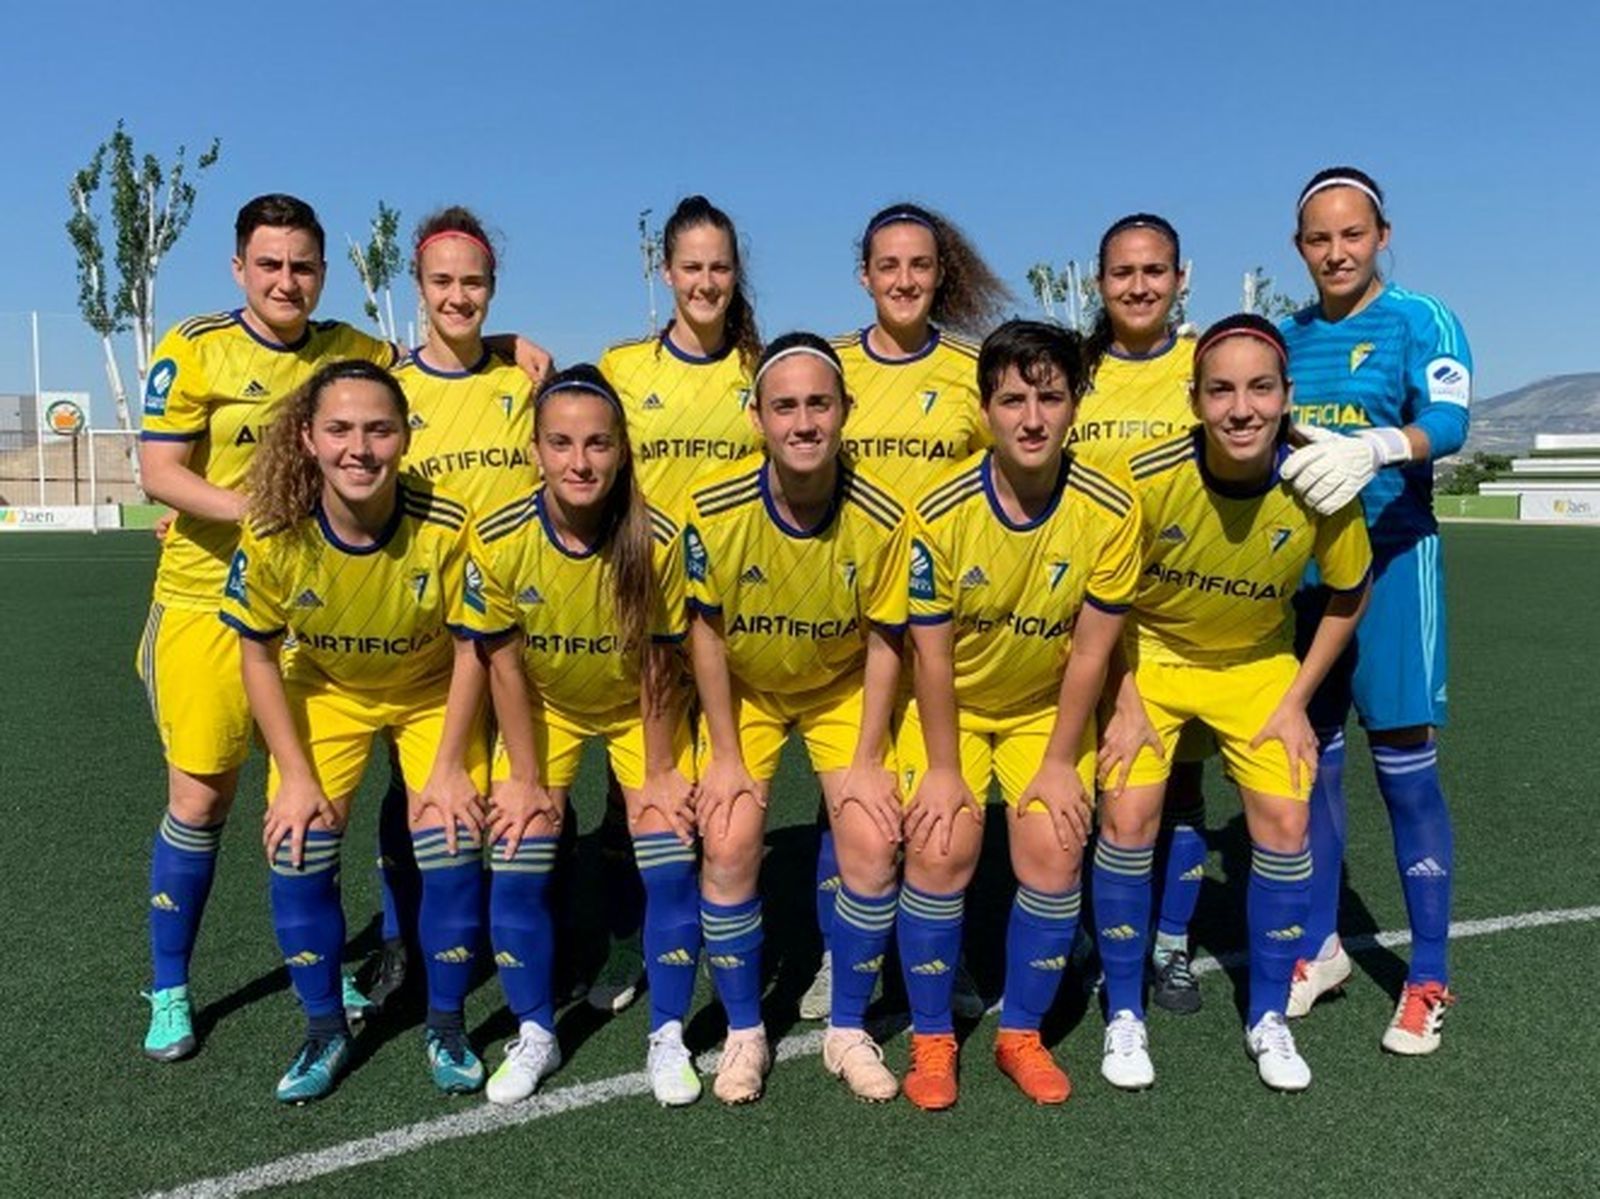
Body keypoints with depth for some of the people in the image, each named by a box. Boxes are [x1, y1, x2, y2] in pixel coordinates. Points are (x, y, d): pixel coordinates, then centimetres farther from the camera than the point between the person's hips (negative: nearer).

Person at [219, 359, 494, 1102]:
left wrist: (449, 767, -16)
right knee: (297, 853, -7)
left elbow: (469, 648, -16)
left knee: (452, 851, -11)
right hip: (325, 692, 2)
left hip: (433, 694, -1)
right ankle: (325, 1031, 16)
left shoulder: (446, 526, -30)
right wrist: (295, 775, -12)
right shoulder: (274, 534, -26)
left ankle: (446, 1026, 13)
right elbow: (258, 655, -11)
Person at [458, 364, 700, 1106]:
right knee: (515, 870, -6)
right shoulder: (500, 539, -26)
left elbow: (659, 663, -16)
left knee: (671, 866, -9)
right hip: (544, 707, 1)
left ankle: (667, 1037, 13)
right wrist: (526, 778, -9)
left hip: (639, 710, -1)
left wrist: (658, 774, -10)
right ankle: (535, 1035, 17)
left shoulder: (657, 540, -28)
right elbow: (505, 662, -14)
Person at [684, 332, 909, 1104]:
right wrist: (725, 757, -11)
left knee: (874, 846, -10)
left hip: (843, 692, 1)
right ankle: (744, 1032, 11)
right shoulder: (713, 507, -25)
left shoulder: (882, 517, -23)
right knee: (728, 848, -12)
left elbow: (883, 642, -11)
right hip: (744, 691, 0)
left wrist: (865, 762, -11)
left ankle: (848, 1029, 13)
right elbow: (706, 633, -13)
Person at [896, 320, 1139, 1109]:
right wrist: (942, 769, -12)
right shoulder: (940, 511, -23)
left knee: (1054, 852, -10)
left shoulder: (1110, 505, -20)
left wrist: (1061, 761, -10)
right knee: (941, 850, -14)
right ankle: (932, 1041, 7)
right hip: (953, 702, -1)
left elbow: (1091, 647, -13)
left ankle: (1022, 1036, 13)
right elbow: (932, 651, -15)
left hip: (1048, 705, 1)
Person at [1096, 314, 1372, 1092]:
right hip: (1150, 656, -1)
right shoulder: (1148, 477, -29)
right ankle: (1124, 1017, 9)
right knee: (1128, 818, -11)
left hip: (1260, 664, 2)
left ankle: (1268, 1020, 17)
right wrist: (1126, 703, -13)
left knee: (1284, 825, -5)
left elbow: (1349, 593, -4)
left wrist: (1297, 701, -5)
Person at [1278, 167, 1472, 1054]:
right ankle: (1320, 946, 28)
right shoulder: (1283, 337, 11)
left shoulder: (1421, 321, -3)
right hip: (1297, 562, 5)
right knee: (1311, 760, 12)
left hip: (1390, 558, -5)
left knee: (1405, 771, 0)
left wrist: (1374, 447, -39)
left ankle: (1428, 979, 14)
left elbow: (1449, 421, -21)